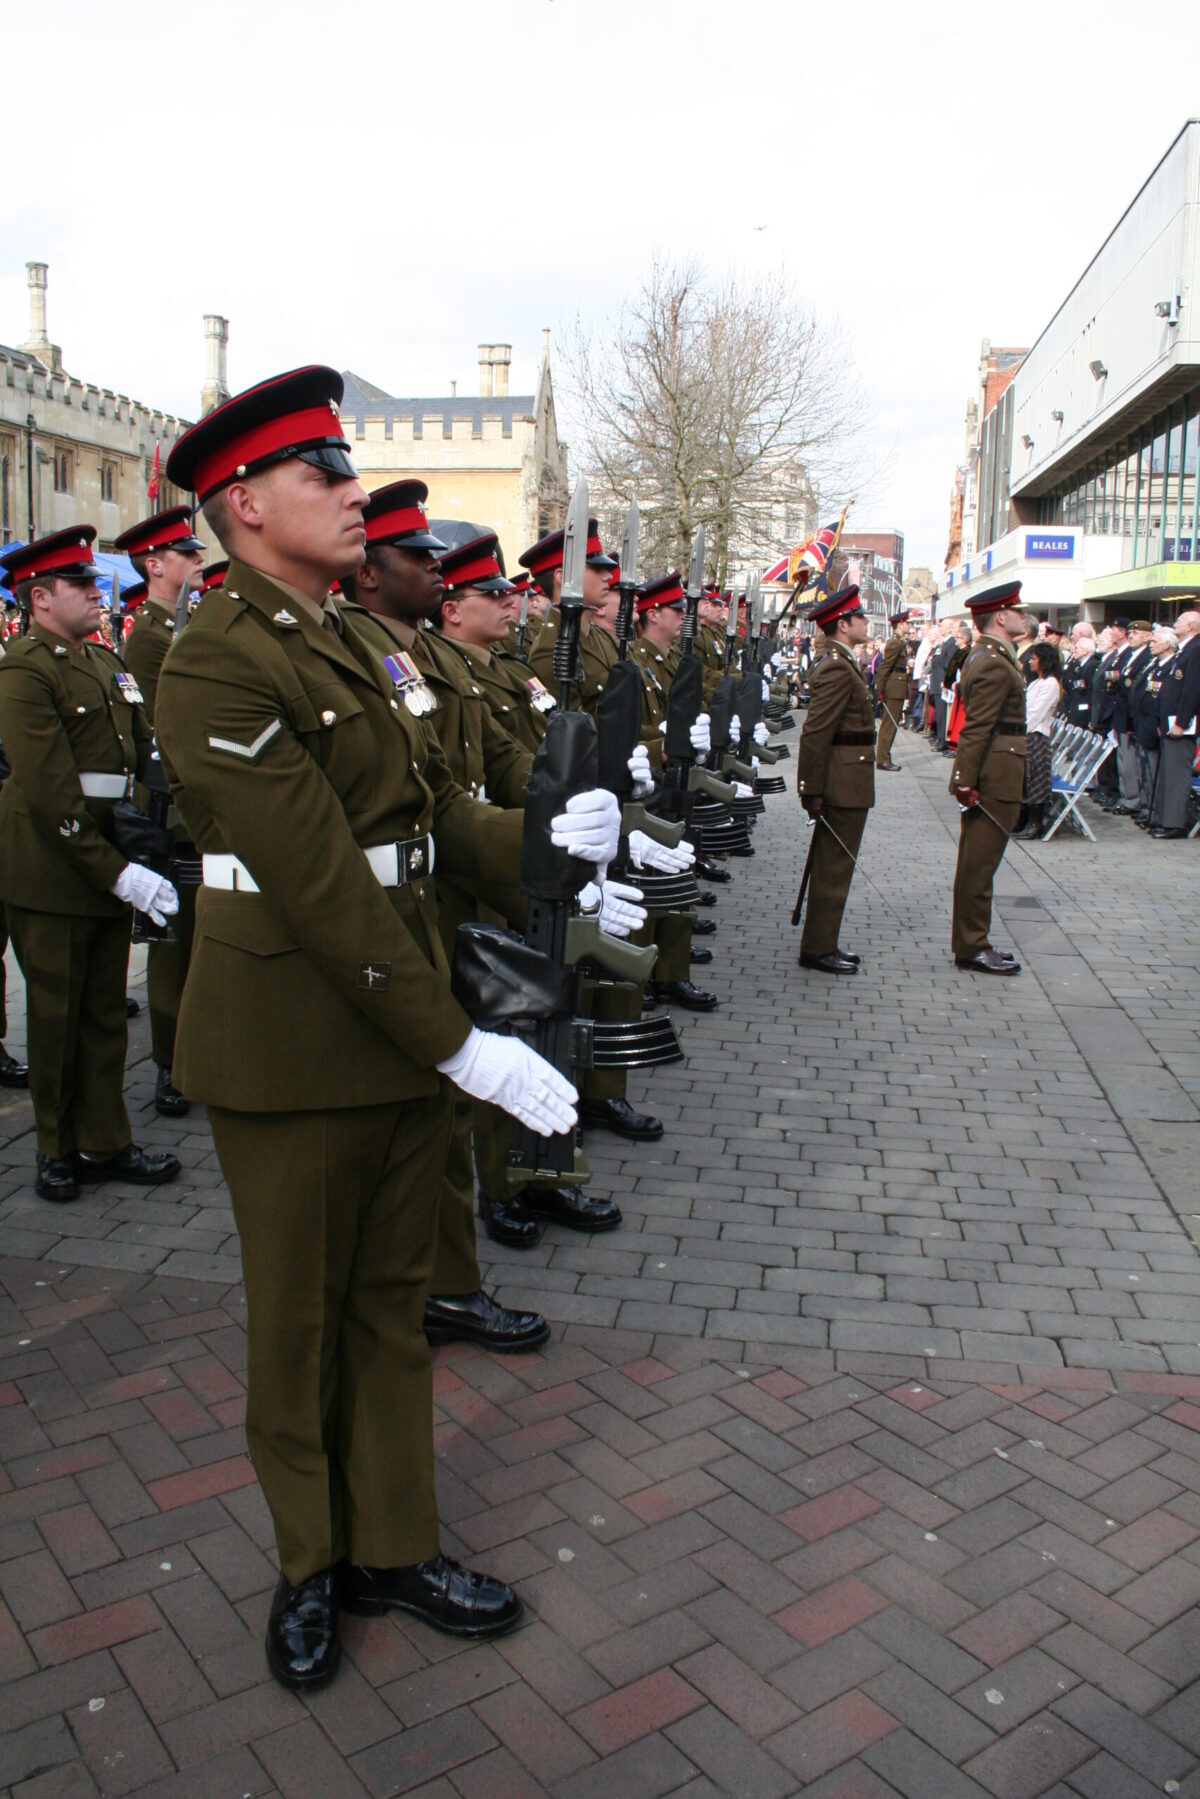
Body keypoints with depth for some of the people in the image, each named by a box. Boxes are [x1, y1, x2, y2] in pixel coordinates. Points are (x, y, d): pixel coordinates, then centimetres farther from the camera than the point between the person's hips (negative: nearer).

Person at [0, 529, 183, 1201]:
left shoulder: (106, 660, 14)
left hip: (110, 864, 7)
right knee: (56, 1016, 7)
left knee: (106, 1012, 13)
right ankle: (59, 1149, 23)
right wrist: (118, 872, -23)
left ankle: (105, 1144, 25)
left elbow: (144, 754, 12)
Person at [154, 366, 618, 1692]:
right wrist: (457, 1045, -23)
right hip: (293, 1050, -8)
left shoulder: (350, 649, 11)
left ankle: (393, 1546, 37)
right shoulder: (218, 662, -17)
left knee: (391, 1303, 18)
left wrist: (539, 841, -12)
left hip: (404, 1026, 8)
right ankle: (310, 1561, 36)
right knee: (297, 1320, 13)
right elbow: (321, 886, -23)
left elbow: (434, 807, 8)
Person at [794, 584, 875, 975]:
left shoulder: (835, 661, 13)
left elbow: (819, 730, 16)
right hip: (844, 785, -10)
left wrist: (813, 788, 17)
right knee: (834, 869, -1)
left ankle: (822, 943, 26)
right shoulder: (837, 668, -19)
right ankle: (818, 949, 8)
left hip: (842, 782, 10)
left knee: (830, 865, 16)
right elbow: (815, 733, -23)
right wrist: (812, 790, -22)